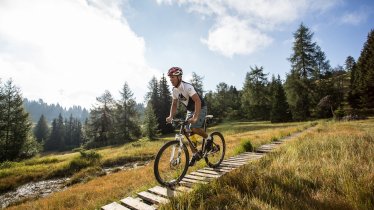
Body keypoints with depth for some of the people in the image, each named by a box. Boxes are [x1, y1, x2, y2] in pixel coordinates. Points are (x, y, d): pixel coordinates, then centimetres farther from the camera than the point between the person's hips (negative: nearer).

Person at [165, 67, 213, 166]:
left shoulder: (187, 87, -28)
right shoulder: (174, 90, -5)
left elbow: (198, 101, -38)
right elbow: (174, 104, 2)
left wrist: (195, 117, -47)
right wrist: (171, 117, -13)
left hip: (200, 108, -7)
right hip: (190, 110, 7)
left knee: (194, 127, -27)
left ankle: (208, 138, 3)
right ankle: (196, 154, 14)